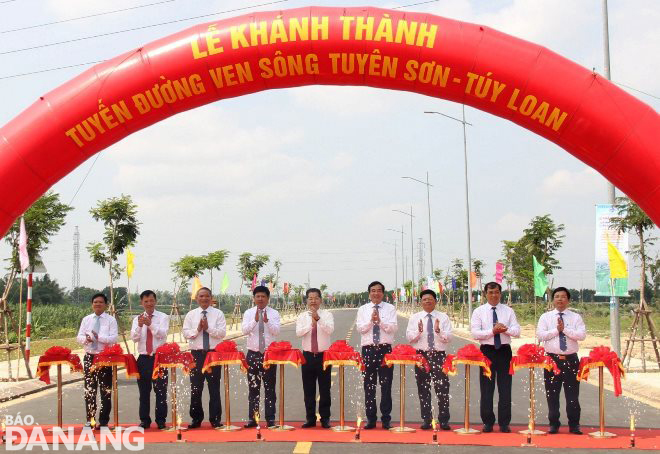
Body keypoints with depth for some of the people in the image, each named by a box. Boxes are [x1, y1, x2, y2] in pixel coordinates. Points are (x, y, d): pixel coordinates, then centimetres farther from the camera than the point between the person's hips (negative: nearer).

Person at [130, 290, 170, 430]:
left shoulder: (163, 317, 1)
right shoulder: (137, 319, 8)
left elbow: (162, 334, -15)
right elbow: (134, 338, -5)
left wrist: (151, 324, -31)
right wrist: (139, 326, -24)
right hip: (143, 359, 2)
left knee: (161, 391, 0)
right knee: (144, 391, 7)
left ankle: (161, 420, 8)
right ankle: (144, 420, 15)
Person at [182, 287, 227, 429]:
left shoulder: (218, 314, 3)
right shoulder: (191, 315, 8)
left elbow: (222, 333, -6)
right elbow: (185, 333, 2)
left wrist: (208, 328, -17)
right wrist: (197, 329, -13)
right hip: (196, 354, 2)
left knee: (214, 388, 3)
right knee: (195, 388, 5)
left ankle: (215, 419, 9)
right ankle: (196, 418, 15)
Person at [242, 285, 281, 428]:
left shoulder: (274, 314, 1)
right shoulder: (248, 313, 4)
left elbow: (276, 331, -11)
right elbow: (244, 330, -9)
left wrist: (266, 320, -26)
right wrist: (255, 320, -23)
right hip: (253, 354, 1)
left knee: (270, 388, 1)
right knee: (253, 388, 5)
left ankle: (270, 419, 6)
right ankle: (252, 418, 10)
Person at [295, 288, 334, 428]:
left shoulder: (327, 315, -1)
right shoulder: (302, 316, 4)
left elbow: (330, 330, -18)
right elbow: (298, 332, -11)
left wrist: (318, 319, -31)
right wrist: (311, 324, -25)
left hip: (324, 355, -2)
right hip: (308, 355, 2)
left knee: (325, 389, 3)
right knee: (308, 389, 6)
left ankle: (325, 419, 11)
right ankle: (310, 419, 15)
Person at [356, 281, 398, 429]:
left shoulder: (390, 309, 5)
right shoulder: (363, 309, 9)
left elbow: (393, 328, -5)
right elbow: (360, 328, -1)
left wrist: (380, 321, -17)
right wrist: (371, 321, -16)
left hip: (385, 349, -1)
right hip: (368, 349, 1)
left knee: (386, 385, 1)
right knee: (369, 386, 4)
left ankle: (386, 419, 8)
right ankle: (370, 419, 12)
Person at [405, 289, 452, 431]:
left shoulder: (443, 317, 7)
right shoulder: (415, 318, 10)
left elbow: (448, 338, -1)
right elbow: (409, 337, 1)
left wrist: (439, 331, -19)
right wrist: (418, 331, -17)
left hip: (439, 355, -1)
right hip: (421, 355, 1)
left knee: (443, 389, -5)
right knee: (423, 389, 5)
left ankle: (444, 421, 1)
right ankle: (426, 420, 12)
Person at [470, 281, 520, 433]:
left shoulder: (508, 311, 7)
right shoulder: (479, 312, 2)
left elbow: (517, 331, -1)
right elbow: (475, 333, -8)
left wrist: (505, 329, -20)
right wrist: (493, 331, -20)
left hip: (504, 351, 1)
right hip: (487, 351, -1)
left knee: (505, 389, 2)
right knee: (486, 389, 4)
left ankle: (504, 423, 9)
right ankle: (488, 422, 12)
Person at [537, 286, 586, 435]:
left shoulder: (576, 317, 5)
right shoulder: (545, 317, 6)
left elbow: (582, 335, -8)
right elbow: (540, 335, -6)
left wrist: (565, 329, -14)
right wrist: (556, 330, -12)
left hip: (571, 360, 0)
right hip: (552, 359, 0)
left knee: (572, 394, 2)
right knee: (552, 394, 5)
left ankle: (574, 425, 12)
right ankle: (553, 424, 15)